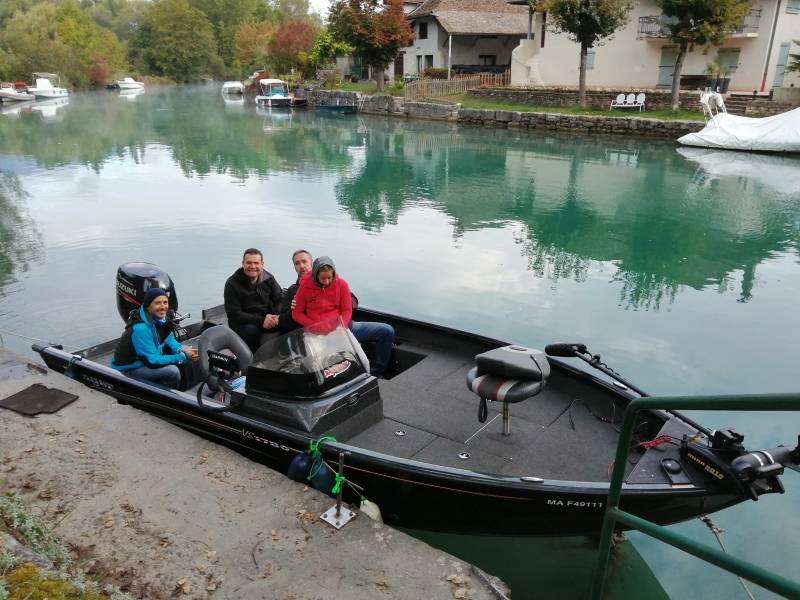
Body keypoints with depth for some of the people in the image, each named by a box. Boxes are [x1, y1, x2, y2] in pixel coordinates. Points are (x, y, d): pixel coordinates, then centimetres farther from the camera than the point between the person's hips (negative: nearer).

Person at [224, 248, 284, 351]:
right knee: (251, 331, -36)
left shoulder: (268, 278, 5)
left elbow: (280, 299, 5)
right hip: (242, 322, -3)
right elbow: (233, 314, -13)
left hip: (267, 319, 3)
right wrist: (260, 321, -24)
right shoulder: (232, 283, -6)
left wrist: (277, 316, -19)